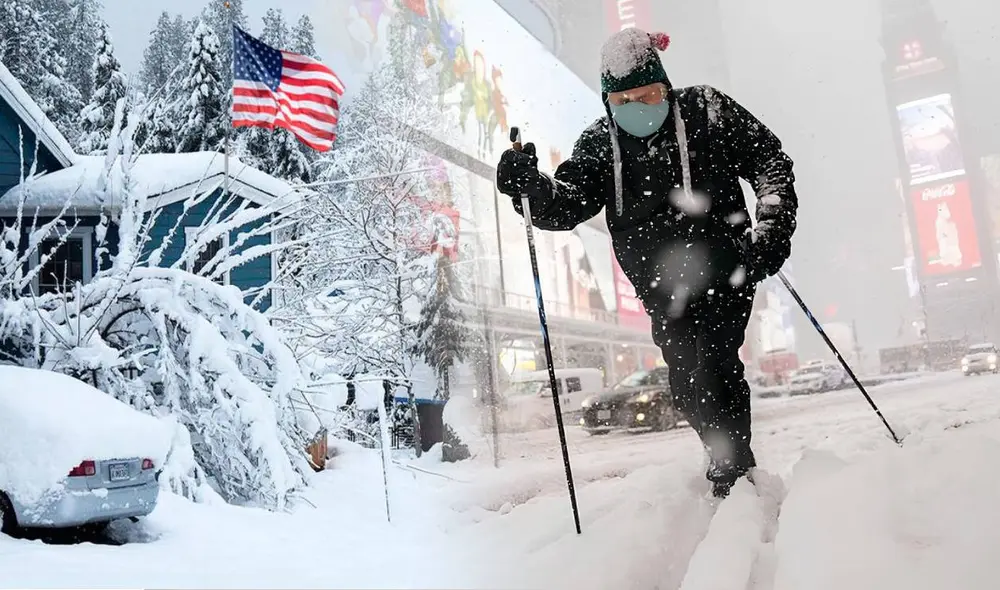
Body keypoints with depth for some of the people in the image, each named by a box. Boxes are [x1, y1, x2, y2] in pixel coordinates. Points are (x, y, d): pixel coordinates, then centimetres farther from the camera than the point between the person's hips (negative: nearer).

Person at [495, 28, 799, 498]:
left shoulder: (704, 110, -1)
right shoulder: (600, 142, 4)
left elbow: (769, 158, 3)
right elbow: (568, 205, -7)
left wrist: (774, 223, -11)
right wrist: (530, 184, -27)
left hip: (725, 269, -3)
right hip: (663, 289, 3)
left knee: (710, 369, -13)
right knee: (687, 386, 7)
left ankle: (733, 472, 3)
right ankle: (732, 462, 29)